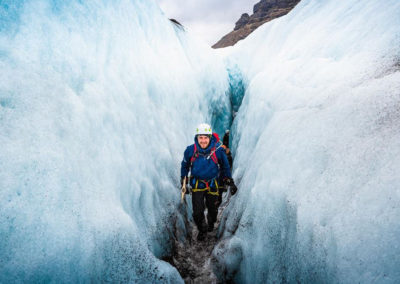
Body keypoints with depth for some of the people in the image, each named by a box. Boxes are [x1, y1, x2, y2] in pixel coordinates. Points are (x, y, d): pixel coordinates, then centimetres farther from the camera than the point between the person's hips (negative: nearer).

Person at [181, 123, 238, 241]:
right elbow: (185, 165, 4)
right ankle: (202, 230, 28)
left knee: (212, 208, 17)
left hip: (212, 184, 1)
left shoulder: (218, 150, -18)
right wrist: (183, 179, 12)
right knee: (197, 212, -3)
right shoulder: (190, 150, -17)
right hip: (197, 184, 0)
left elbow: (225, 167, -1)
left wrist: (230, 182, -1)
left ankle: (211, 223, 52)